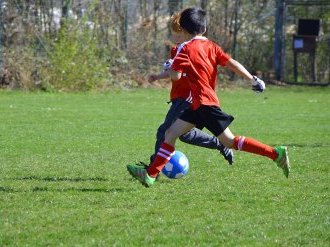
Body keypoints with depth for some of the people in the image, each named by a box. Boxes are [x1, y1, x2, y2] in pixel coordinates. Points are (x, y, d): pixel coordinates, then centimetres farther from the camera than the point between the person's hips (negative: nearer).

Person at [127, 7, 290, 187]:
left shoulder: (187, 49, -9)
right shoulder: (211, 46, 11)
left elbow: (176, 75, -16)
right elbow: (232, 63, 2)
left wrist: (167, 70, 7)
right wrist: (253, 79, -1)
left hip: (204, 103, -9)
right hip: (198, 104, 9)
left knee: (230, 141, -6)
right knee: (171, 133, 7)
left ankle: (275, 153, -9)